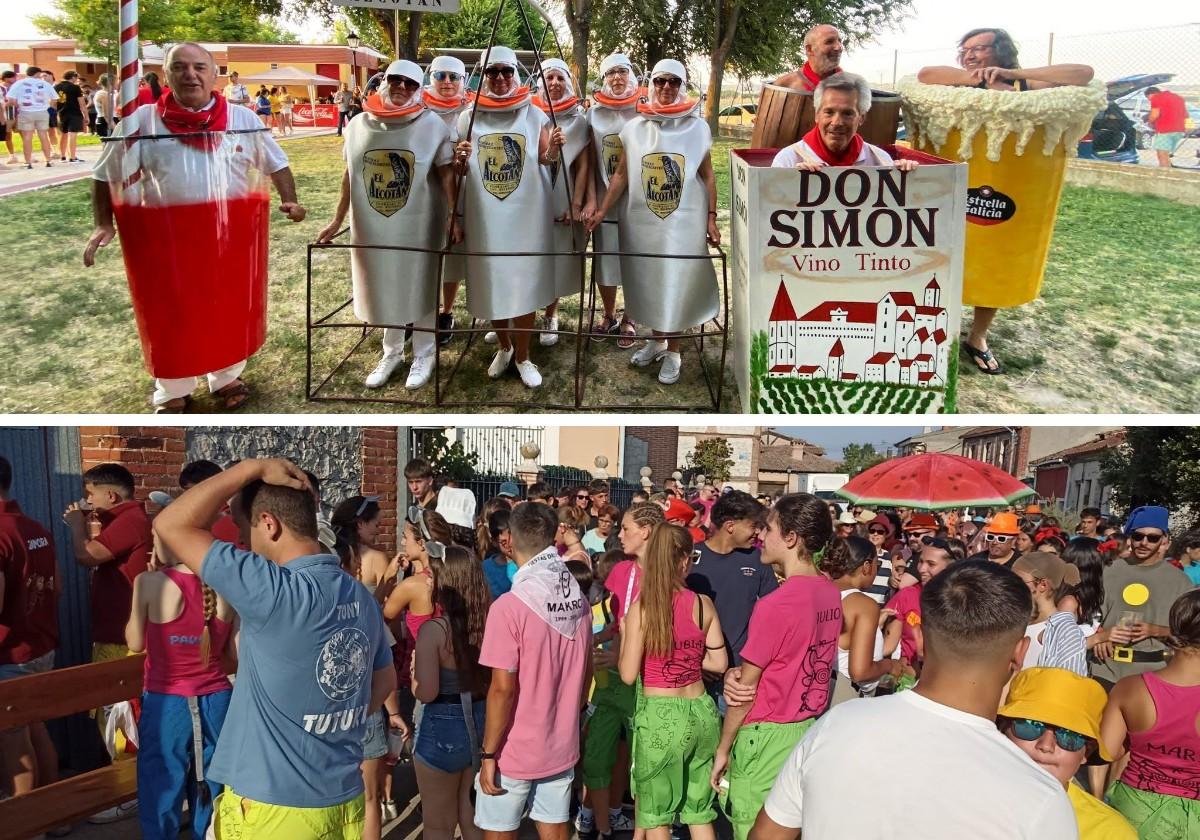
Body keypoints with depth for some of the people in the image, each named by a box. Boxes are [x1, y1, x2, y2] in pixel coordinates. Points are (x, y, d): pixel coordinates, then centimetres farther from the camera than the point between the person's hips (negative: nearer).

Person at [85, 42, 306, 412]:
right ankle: (172, 393, 25)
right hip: (167, 240, -1)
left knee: (232, 311, 13)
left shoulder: (242, 119, 2)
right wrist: (104, 224, -7)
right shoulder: (141, 122, -3)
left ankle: (227, 378, 34)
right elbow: (106, 176, 4)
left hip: (232, 237, 1)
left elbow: (276, 164, 9)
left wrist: (289, 201, -8)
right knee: (170, 317, 8)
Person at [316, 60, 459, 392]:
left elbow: (446, 174, -5)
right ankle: (392, 352, 31)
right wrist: (337, 220, 8)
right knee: (383, 288, 13)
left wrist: (454, 216, -12)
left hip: (418, 224, -3)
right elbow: (350, 176, 8)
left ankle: (423, 354, 24)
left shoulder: (432, 124, -6)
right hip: (374, 225, 3)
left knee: (420, 287, 8)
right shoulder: (360, 124, 3)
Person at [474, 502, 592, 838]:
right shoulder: (579, 601, -2)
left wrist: (488, 754, -10)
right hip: (562, 747, 5)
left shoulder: (510, 606, -20)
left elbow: (503, 689, -19)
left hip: (514, 753, -5)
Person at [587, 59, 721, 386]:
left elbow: (707, 176, 4)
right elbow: (621, 175, 7)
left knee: (675, 283, 1)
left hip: (683, 221, -2)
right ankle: (656, 340, 28)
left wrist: (711, 218, -2)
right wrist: (602, 211, 0)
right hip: (641, 221, 2)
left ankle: (672, 352, 13)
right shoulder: (634, 127, 3)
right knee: (648, 282, 10)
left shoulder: (697, 127, 1)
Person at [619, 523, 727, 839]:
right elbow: (719, 663, 5)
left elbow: (628, 674, -11)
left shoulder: (640, 608, -12)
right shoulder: (704, 604, -1)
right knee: (700, 813, 19)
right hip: (701, 711, 4)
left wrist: (624, 636, 4)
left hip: (660, 715, -4)